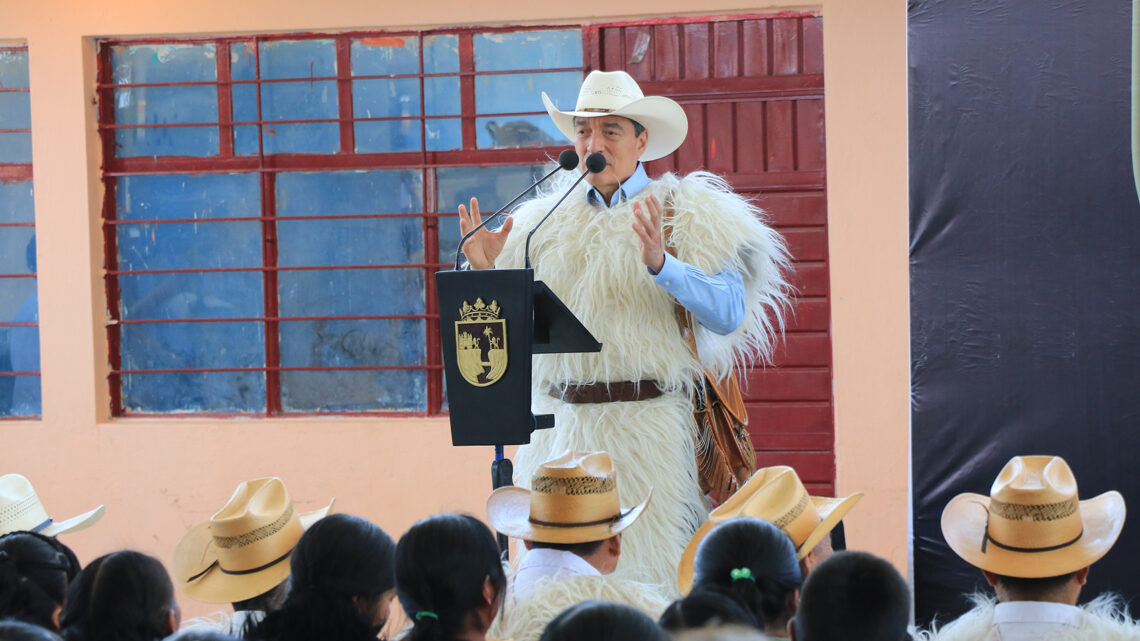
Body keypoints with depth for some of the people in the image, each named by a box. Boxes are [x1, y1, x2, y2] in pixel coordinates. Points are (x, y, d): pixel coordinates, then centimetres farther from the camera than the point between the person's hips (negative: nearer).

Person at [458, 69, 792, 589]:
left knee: (648, 575, -7)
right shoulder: (546, 222, 15)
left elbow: (729, 313, -11)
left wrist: (660, 263, -24)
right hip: (559, 426, 4)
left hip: (647, 425, -4)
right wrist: (485, 273, -4)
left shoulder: (688, 216, 3)